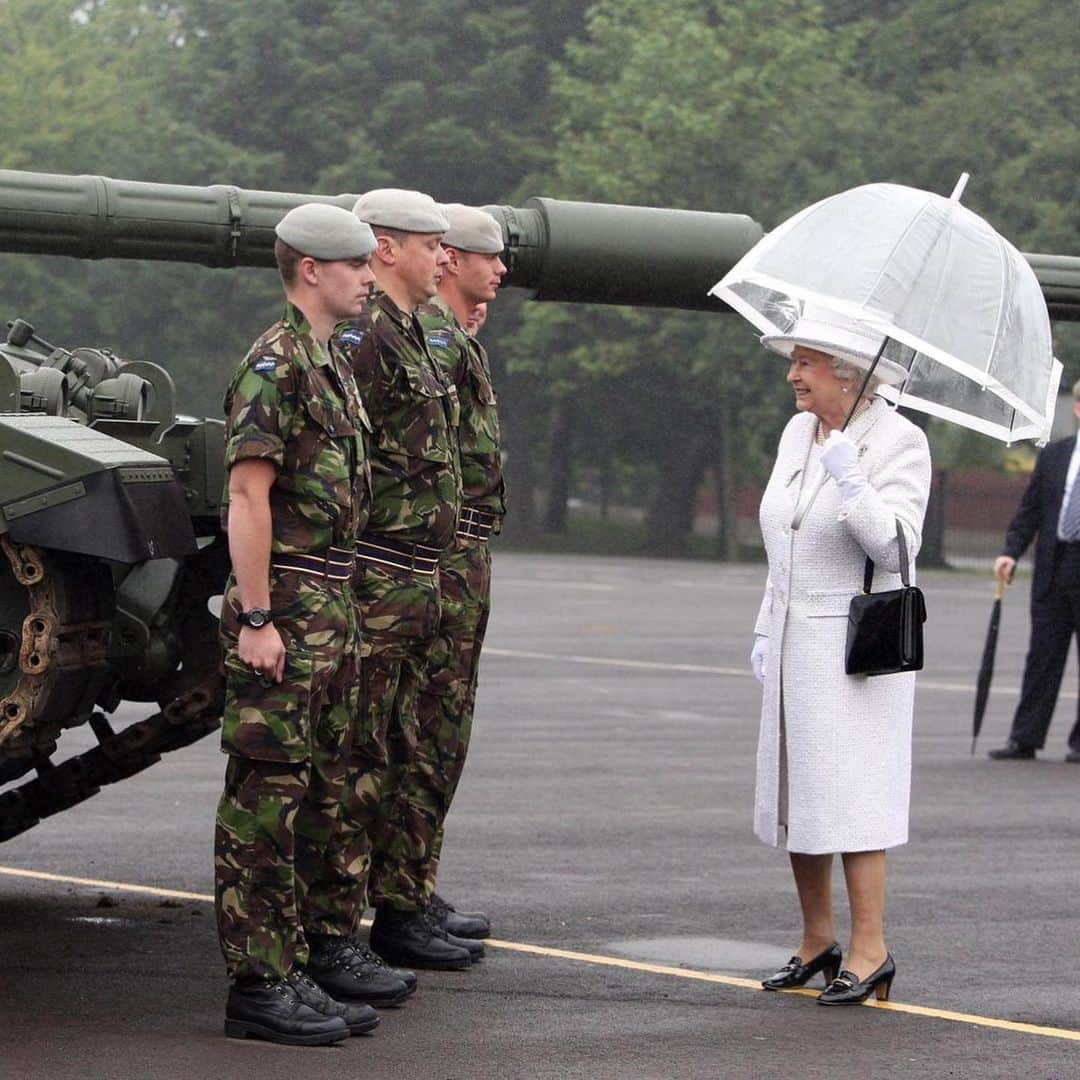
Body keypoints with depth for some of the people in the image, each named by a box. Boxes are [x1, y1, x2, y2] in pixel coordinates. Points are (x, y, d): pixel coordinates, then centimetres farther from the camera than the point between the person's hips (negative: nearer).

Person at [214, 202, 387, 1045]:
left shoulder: (333, 366, 17)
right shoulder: (275, 364, -13)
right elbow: (248, 494, -18)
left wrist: (340, 613, 19)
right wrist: (255, 619, -22)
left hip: (333, 610, 10)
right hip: (283, 608, -10)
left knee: (319, 795, 11)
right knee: (267, 795, -6)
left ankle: (295, 967, 17)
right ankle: (258, 985, -3)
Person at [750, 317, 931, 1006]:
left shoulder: (900, 442, -10)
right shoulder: (797, 433, 12)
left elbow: (896, 548, -19)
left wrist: (851, 482, -28)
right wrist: (766, 631, 20)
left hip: (857, 645, -8)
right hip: (795, 643, 8)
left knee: (850, 791, -10)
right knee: (794, 789, 8)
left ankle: (870, 949, -4)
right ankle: (817, 942, 18)